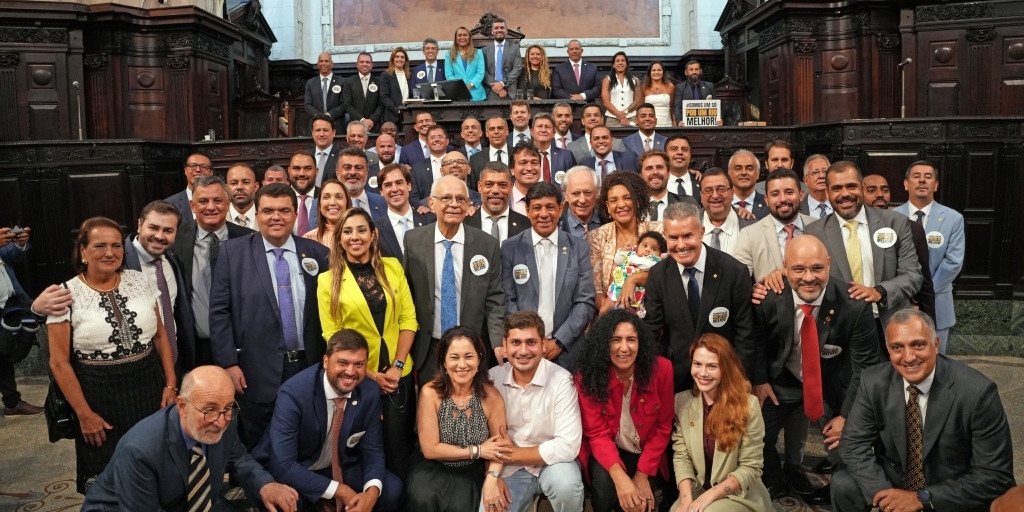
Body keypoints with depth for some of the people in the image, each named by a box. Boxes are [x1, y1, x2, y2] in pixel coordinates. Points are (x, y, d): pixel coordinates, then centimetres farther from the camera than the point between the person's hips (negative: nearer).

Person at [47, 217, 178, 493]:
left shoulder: (139, 281, 2)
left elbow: (160, 335, 9)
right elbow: (60, 362, -6)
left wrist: (171, 384, 3)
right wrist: (84, 414, -7)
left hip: (149, 389, 3)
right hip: (100, 396, -3)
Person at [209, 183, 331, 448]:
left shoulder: (317, 253, 3)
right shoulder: (232, 251, -1)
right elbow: (219, 311, -3)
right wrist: (229, 363, -8)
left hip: (310, 368, 2)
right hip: (259, 372, -2)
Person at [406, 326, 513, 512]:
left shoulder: (491, 396, -11)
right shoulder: (430, 392, -14)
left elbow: (498, 446, -1)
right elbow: (430, 449, -12)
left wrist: (492, 479, -21)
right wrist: (477, 451, -13)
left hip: (472, 472, 0)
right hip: (434, 469, 0)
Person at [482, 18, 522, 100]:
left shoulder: (514, 47, 11)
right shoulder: (485, 50, 11)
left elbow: (517, 68, 0)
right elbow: (483, 72, 2)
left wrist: (502, 83, -12)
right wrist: (495, 86, -13)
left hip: (510, 93, 0)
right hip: (492, 94, 0)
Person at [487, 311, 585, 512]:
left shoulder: (561, 380, -17)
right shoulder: (492, 378, -6)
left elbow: (567, 447, -22)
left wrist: (511, 454, -15)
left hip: (552, 462, -3)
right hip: (510, 469, 3)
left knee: (565, 483, -33)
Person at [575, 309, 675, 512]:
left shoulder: (661, 369, -17)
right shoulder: (587, 376, -19)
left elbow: (662, 426, -7)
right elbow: (598, 433, -17)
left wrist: (642, 474, -14)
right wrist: (619, 476, -34)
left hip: (646, 453, 1)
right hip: (606, 452, -1)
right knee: (605, 484, -30)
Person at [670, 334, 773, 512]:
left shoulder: (748, 404, -13)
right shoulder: (682, 401, -2)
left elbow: (750, 467, -11)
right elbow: (681, 456, -3)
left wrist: (710, 495, -19)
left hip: (738, 495, -3)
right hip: (696, 491, 4)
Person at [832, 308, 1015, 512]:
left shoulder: (977, 392, -21)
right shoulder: (874, 382, -11)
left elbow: (995, 476, -18)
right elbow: (853, 443, -6)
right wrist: (883, 493, -22)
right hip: (893, 483, 4)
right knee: (843, 485, -19)